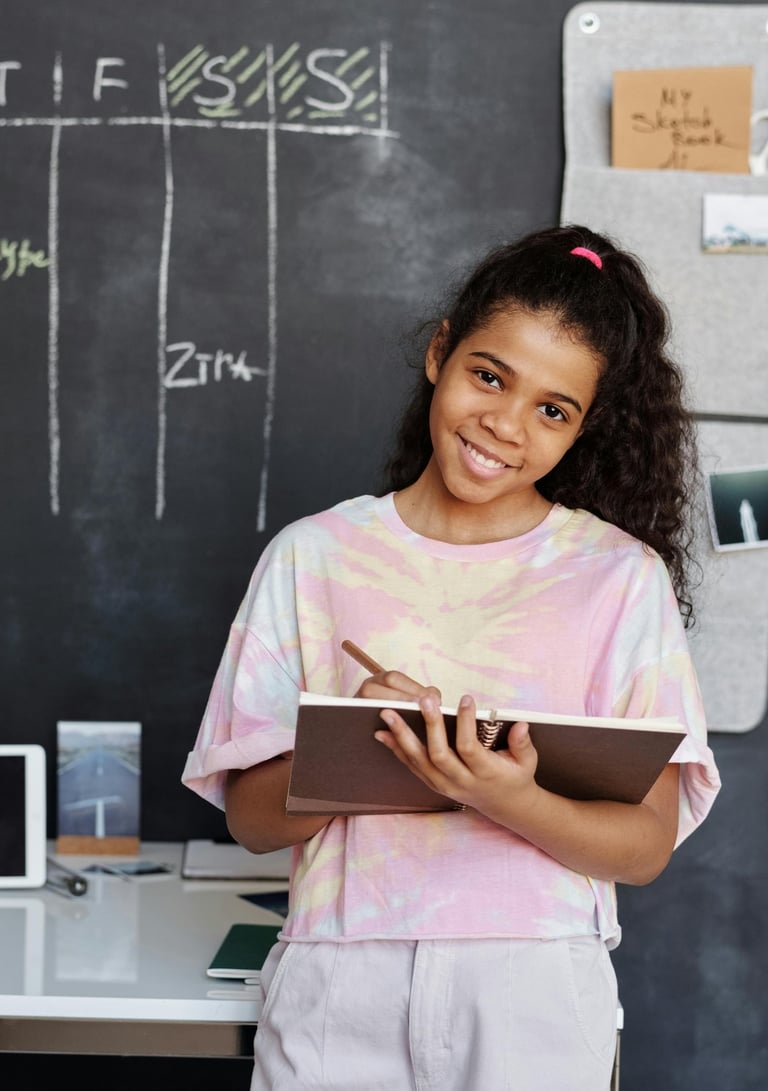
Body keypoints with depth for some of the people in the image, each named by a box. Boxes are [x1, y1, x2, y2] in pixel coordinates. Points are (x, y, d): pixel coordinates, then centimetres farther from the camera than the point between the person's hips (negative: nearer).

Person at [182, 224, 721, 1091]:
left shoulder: (622, 575, 1)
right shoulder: (312, 556, 4)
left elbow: (646, 845, -3)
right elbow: (251, 819, 2)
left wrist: (510, 801, -20)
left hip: (535, 993, 0)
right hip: (337, 987, 1)